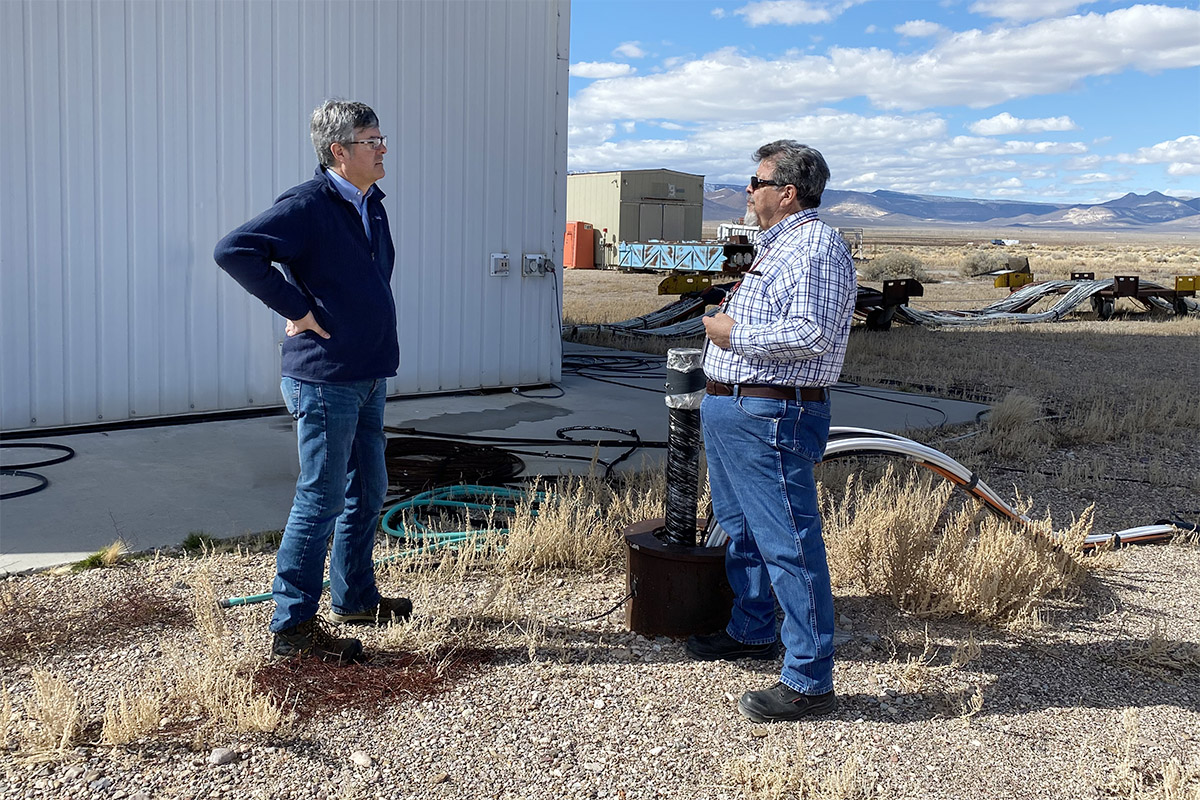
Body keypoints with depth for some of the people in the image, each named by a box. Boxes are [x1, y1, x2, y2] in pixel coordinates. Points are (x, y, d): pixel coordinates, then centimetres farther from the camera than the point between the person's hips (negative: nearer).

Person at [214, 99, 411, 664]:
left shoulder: (371, 205, 13)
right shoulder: (307, 206, -14)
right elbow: (234, 250, -23)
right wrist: (296, 309, -19)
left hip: (368, 376, 9)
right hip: (325, 379, -9)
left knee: (367, 491, 17)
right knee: (321, 501, -4)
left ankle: (355, 597, 33)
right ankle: (293, 626, 6)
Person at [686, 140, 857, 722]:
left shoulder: (816, 245, -13)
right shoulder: (774, 244, 19)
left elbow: (812, 334, -25)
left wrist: (733, 333, -16)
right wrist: (735, 303, 16)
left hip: (770, 417, -11)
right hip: (728, 409, 11)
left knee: (788, 543, -8)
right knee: (741, 529, 22)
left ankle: (809, 680, -2)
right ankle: (752, 631, 39)